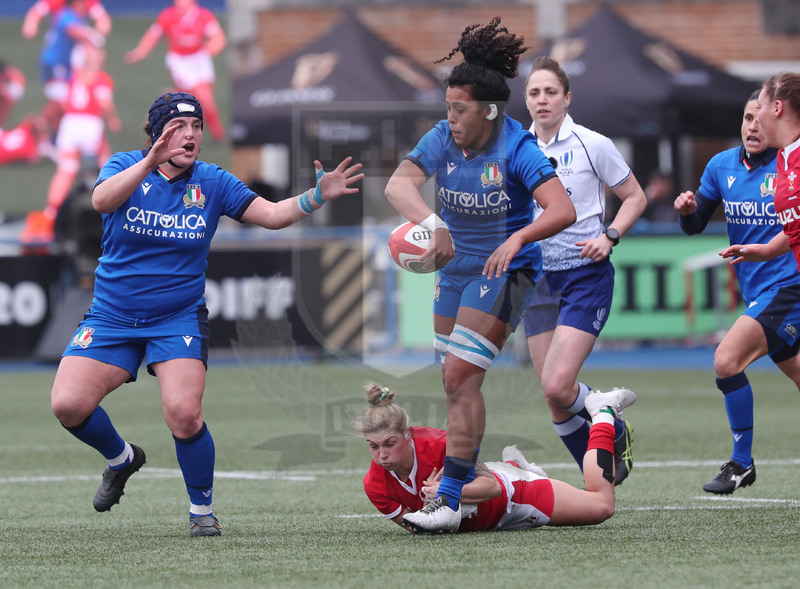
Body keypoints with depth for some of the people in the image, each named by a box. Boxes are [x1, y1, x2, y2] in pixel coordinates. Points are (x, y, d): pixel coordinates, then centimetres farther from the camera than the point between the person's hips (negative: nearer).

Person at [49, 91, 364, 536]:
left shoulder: (212, 183, -1)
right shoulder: (127, 166, -6)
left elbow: (272, 215, -6)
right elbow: (102, 200, -28)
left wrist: (317, 196, -24)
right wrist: (150, 163, -44)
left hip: (179, 319, 0)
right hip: (112, 316, 1)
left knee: (184, 413, -22)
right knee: (69, 403, -14)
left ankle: (203, 510, 2)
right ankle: (121, 458, 18)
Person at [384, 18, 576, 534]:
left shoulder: (517, 148, -20)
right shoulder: (443, 139, -7)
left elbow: (563, 210, -29)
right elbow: (399, 185, -21)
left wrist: (516, 240, -44)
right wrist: (432, 223, -40)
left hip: (505, 272, -6)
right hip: (456, 269, 6)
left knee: (462, 376, -17)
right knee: (453, 380, 11)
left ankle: (450, 501, -19)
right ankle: (465, 479, 27)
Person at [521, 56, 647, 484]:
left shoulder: (592, 145, -6)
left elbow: (635, 197, 2)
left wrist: (610, 236, -12)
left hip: (586, 275, -5)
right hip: (537, 277, 5)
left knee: (557, 386, -18)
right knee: (553, 395, 1)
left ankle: (616, 434, 11)